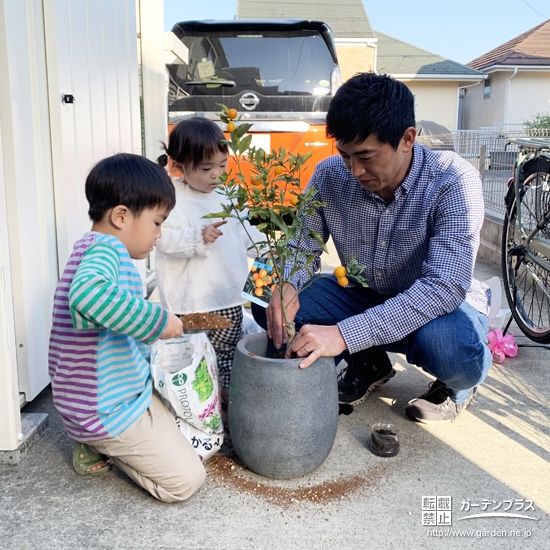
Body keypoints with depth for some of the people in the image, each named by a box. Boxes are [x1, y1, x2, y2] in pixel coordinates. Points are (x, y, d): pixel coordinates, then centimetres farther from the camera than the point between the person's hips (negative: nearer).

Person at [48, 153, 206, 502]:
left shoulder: (94, 249, 12)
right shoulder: (105, 249, -21)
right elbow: (88, 293, -46)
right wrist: (157, 320, -36)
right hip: (111, 409, -10)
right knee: (186, 480, -8)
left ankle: (99, 444, 15)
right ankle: (103, 444, 4)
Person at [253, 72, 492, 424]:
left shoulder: (454, 182, -27)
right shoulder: (330, 175, -16)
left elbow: (445, 286, -35)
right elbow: (303, 245, -4)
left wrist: (345, 334, -44)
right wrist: (287, 286, -30)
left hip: (440, 304, -3)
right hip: (365, 296, 4)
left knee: (453, 350, -39)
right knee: (268, 305, -15)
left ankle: (461, 383, 3)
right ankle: (369, 364, 8)